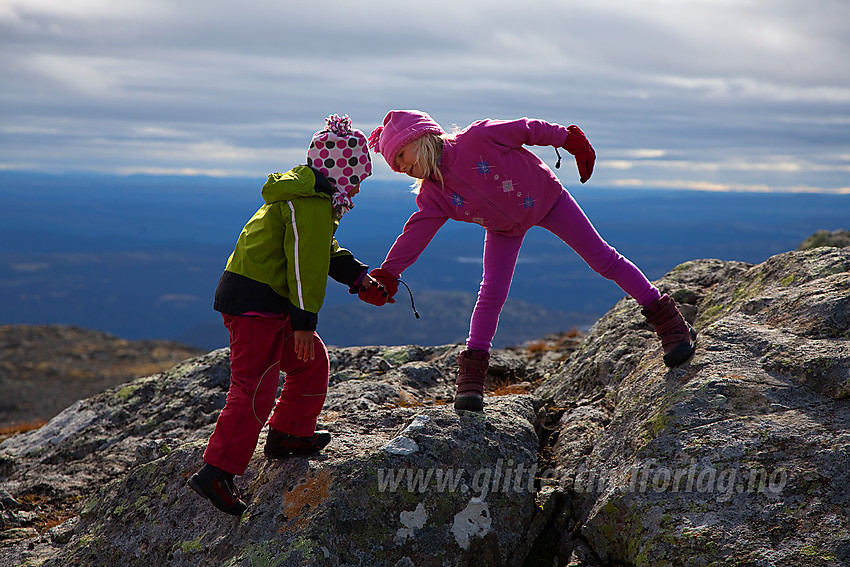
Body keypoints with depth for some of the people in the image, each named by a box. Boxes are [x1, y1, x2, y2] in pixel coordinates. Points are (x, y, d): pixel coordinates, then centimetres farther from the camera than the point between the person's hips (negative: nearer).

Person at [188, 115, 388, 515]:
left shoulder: (304, 194, 20)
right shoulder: (312, 203, -14)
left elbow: (324, 251, 27)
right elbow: (305, 263, -19)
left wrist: (359, 276, 15)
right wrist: (304, 320, -19)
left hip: (266, 305, 11)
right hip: (257, 303, -11)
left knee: (311, 361, 21)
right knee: (255, 389, -12)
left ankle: (288, 436, 32)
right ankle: (216, 471, -12)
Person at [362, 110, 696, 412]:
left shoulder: (476, 138, -30)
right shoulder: (432, 195, -17)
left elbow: (528, 130, -20)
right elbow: (415, 234, -19)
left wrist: (572, 142, -11)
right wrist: (386, 275, -31)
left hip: (545, 197, -3)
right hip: (504, 228, 3)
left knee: (601, 258, 0)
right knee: (492, 294, -8)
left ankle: (664, 317, 9)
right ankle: (471, 375, -1)